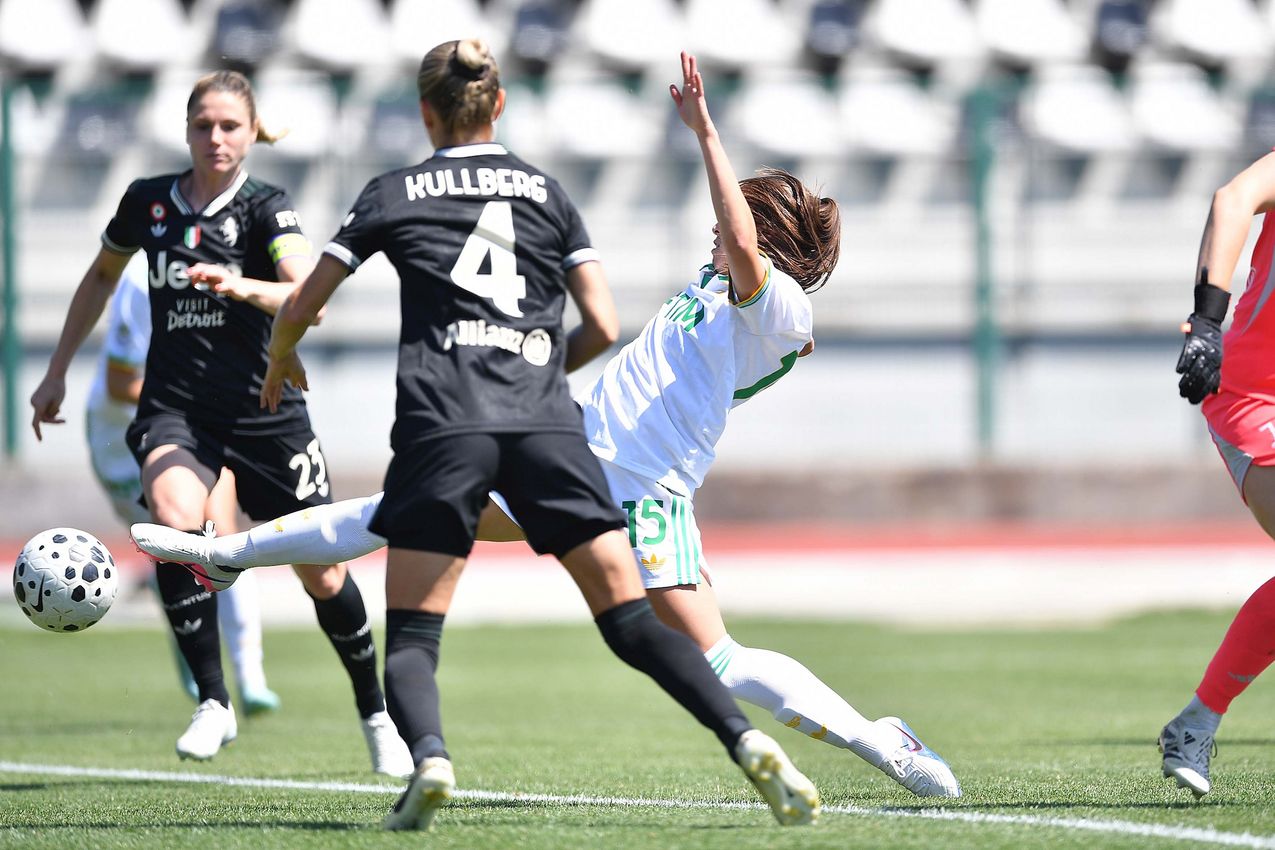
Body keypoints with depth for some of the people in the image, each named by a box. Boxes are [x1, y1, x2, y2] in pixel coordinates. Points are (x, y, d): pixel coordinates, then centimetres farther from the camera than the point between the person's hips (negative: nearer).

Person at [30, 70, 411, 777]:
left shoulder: (265, 208, -6)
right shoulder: (147, 202, 4)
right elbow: (102, 275, 23)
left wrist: (241, 286, -42)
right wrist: (57, 371, 23)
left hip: (264, 410, -1)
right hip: (174, 407, 1)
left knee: (323, 577, 2)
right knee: (175, 521, -30)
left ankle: (375, 715, 26)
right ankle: (213, 703, -20)